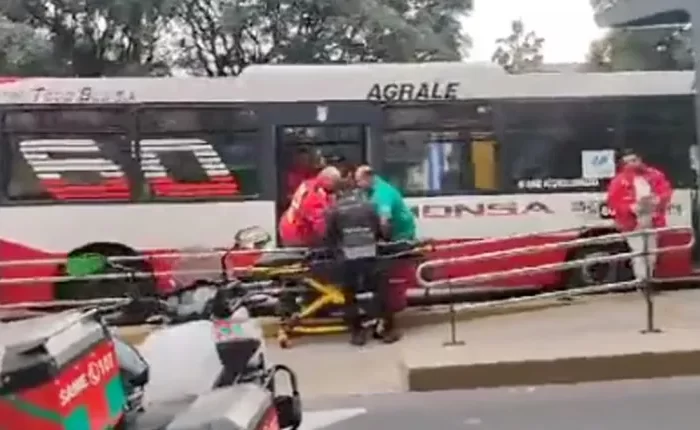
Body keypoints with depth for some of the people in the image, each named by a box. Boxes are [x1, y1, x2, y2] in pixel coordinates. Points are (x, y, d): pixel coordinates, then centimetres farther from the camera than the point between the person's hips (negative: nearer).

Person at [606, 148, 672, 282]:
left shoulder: (654, 175, 2)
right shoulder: (619, 181, -9)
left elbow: (666, 191, 2)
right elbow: (614, 203, -13)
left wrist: (657, 199, -20)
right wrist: (634, 207, -26)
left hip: (652, 222, 4)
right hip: (633, 223, -4)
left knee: (651, 254, 13)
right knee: (639, 255, -13)